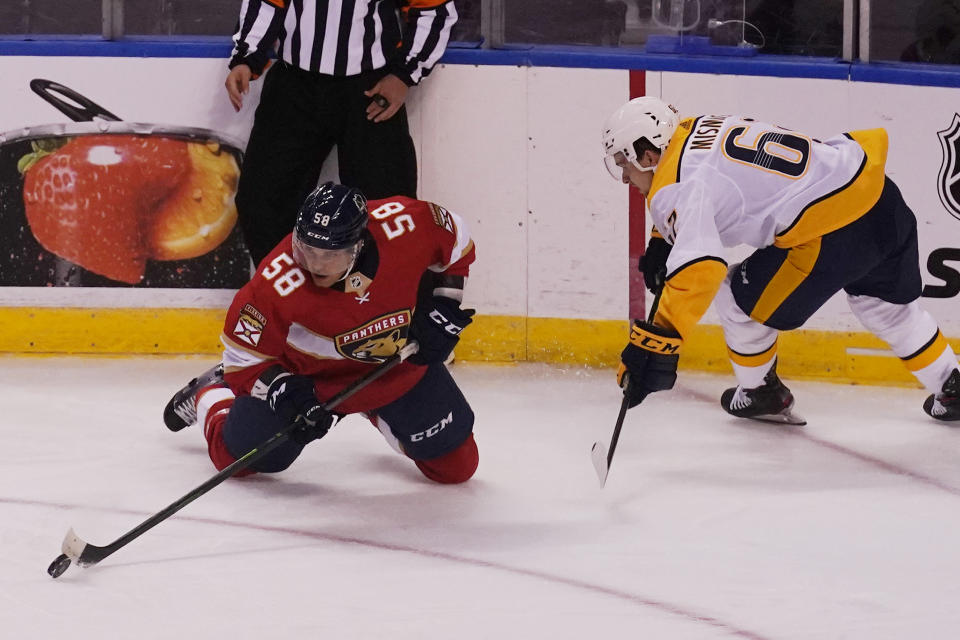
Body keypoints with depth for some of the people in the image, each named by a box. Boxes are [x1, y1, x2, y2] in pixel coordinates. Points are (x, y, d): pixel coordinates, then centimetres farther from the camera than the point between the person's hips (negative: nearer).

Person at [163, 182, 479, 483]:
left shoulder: (403, 225, -31)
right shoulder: (278, 283, -36)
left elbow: (455, 242, -7)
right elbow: (244, 355, -23)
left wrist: (443, 305, -12)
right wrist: (291, 395, -36)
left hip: (398, 362, 2)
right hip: (306, 372, -2)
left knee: (456, 465, 5)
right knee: (241, 455, -3)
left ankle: (380, 412, 34)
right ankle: (211, 393, 32)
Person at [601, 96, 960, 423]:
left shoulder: (674, 189, -12)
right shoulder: (700, 129, 15)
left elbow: (699, 268, -26)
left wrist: (655, 344, -28)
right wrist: (663, 241, 34)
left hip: (833, 234, -9)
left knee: (740, 300, 13)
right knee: (889, 307, 33)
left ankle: (760, 395, 32)